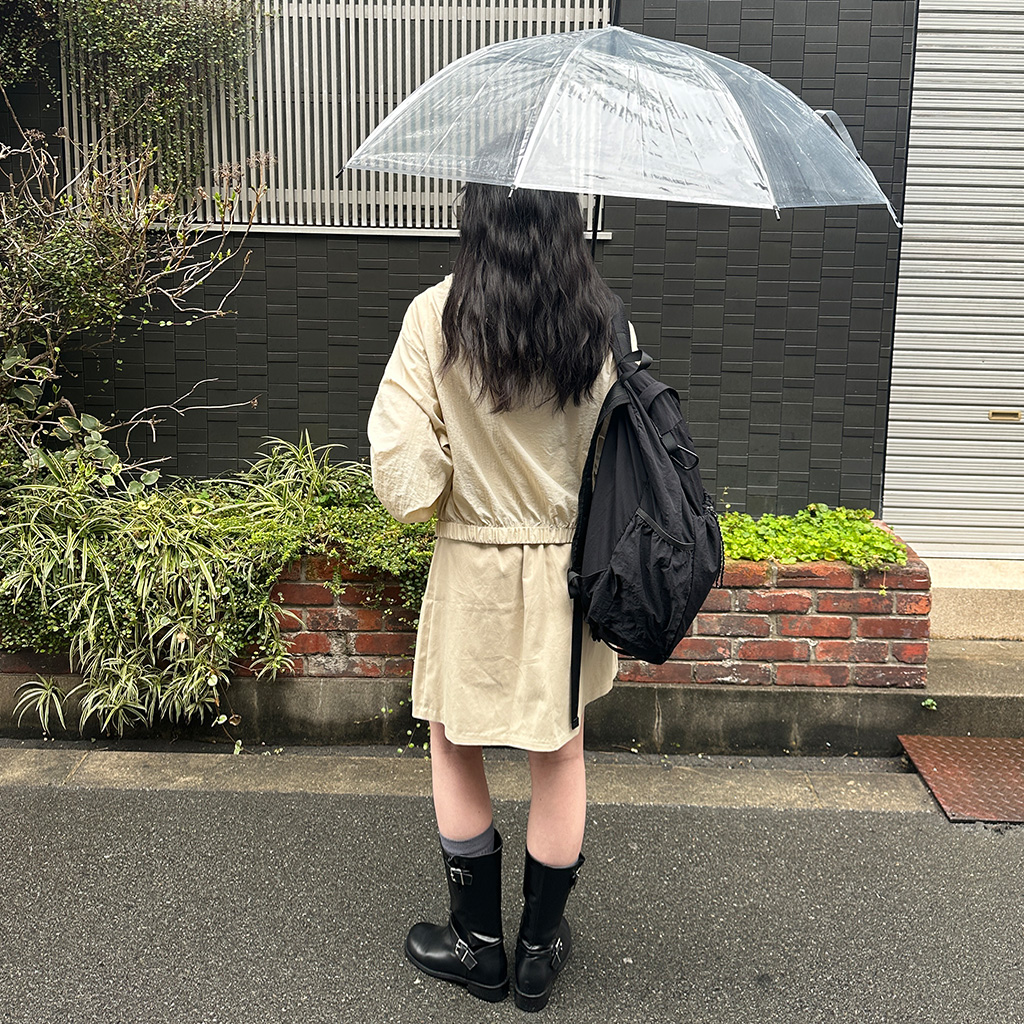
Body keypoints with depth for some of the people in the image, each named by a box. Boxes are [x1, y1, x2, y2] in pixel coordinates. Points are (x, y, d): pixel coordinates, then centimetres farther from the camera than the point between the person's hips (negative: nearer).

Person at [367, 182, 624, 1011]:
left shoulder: (437, 317, -14)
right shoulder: (602, 323, -7)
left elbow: (398, 453, -16)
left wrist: (427, 497, 5)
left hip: (475, 570, -2)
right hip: (575, 569, 3)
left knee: (455, 745, 18)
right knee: (561, 753, 16)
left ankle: (480, 944, 31)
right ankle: (540, 950, 32)